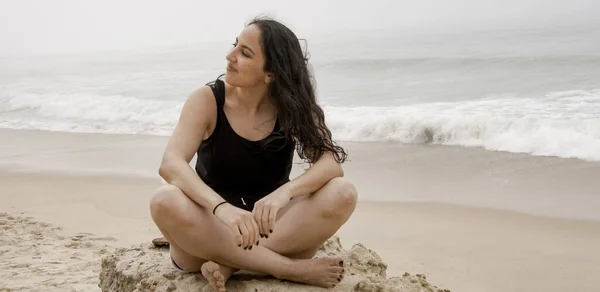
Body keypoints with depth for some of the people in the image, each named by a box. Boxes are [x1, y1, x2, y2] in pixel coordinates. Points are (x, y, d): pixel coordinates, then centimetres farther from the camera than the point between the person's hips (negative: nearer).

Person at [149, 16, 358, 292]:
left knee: (342, 193, -24)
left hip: (270, 229, 1)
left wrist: (285, 191, -38)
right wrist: (222, 207, -44)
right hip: (211, 230, -1)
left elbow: (332, 163, -17)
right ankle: (290, 268, -28)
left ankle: (230, 264, -24)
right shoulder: (208, 100, -10)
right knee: (166, 202, -34)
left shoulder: (292, 106, -4)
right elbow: (170, 164, -24)